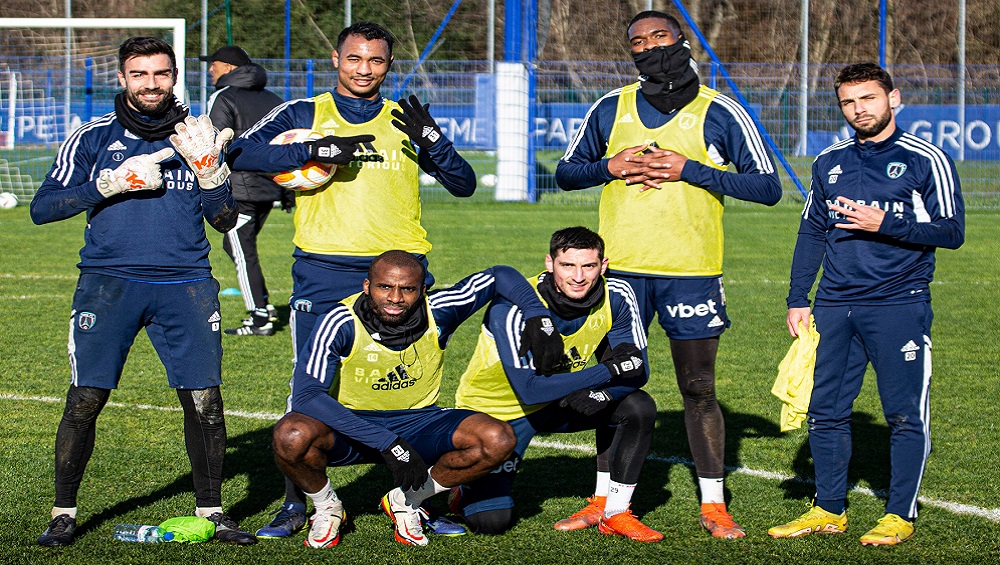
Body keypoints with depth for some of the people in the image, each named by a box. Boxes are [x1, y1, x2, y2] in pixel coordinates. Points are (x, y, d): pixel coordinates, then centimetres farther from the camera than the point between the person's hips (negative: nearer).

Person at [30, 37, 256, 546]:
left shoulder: (199, 137, 12)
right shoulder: (93, 138, 6)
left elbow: (224, 221, 12)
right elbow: (42, 208, 1)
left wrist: (210, 170, -6)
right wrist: (110, 184, -10)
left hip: (185, 285, 2)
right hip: (108, 281, -2)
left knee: (204, 399, -3)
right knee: (85, 398, -7)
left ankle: (210, 510, 11)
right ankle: (64, 513, 6)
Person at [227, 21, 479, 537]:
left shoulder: (405, 122, 15)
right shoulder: (303, 115, 9)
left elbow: (463, 184, 11)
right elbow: (240, 154, -6)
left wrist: (432, 139, -7)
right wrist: (318, 150, -14)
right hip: (323, 274, -2)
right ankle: (296, 504, 6)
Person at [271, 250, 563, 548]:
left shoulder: (438, 313, -13)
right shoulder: (341, 324, -22)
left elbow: (500, 277, 3)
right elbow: (306, 396, -31)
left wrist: (538, 316, -16)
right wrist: (387, 443, -35)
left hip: (416, 423, 3)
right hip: (350, 427, -3)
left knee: (498, 440, -22)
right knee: (292, 436, -35)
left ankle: (405, 502, 2)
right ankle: (326, 507, 1)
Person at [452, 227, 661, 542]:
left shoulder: (616, 298, -16)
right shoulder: (513, 309, -32)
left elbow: (636, 371, -11)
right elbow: (529, 389, -36)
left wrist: (598, 394, -33)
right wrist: (609, 371, -37)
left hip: (560, 402, 5)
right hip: (494, 409, -5)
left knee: (638, 407, -17)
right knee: (491, 522, -17)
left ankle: (612, 512, -3)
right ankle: (471, 487, 19)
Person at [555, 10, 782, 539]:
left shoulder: (719, 112, 0)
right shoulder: (611, 108, 9)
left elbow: (767, 187, -4)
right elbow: (566, 172, 16)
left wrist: (690, 169, -12)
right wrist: (610, 167, -5)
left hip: (691, 271, -2)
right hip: (621, 267, 3)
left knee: (699, 391, 2)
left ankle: (713, 505, 10)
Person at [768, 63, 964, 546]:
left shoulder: (925, 160, -2)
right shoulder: (830, 162, 13)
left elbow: (951, 231, -6)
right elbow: (811, 233, 19)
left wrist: (884, 224, -16)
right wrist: (797, 299, 13)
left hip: (900, 307, -5)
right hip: (835, 307, 5)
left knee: (905, 415, -1)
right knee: (824, 410, 6)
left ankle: (899, 516, 8)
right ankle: (828, 510, 16)